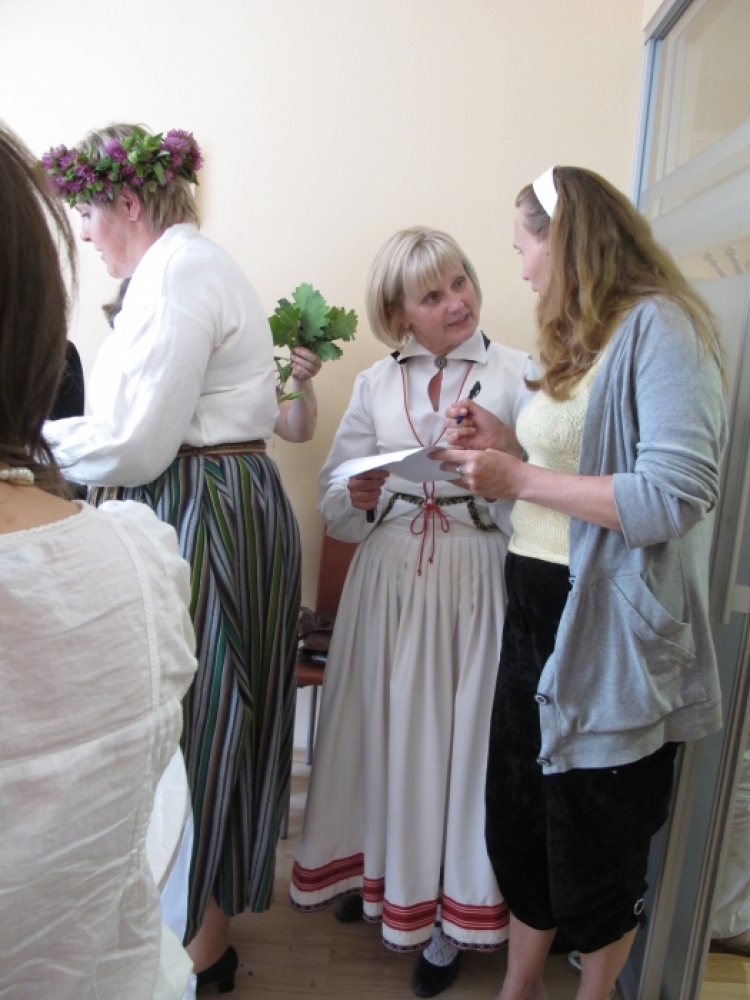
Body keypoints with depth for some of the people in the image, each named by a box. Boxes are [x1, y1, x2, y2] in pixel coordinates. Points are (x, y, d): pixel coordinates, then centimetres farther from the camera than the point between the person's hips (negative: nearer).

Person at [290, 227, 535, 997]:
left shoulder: (517, 373, 1)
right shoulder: (375, 384, 9)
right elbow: (333, 508, 6)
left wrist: (507, 452, -24)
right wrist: (358, 495, -15)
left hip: (477, 581, -2)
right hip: (389, 579, 3)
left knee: (461, 732, 5)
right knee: (385, 726, 11)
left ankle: (453, 914, 27)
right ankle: (379, 871, 38)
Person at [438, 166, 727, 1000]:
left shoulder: (659, 327, -13)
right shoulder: (583, 337, 13)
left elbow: (674, 498, -23)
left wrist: (520, 478, -18)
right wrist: (499, 450, 6)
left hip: (606, 623, -8)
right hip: (535, 606, 8)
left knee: (594, 837, 13)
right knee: (519, 814, 17)